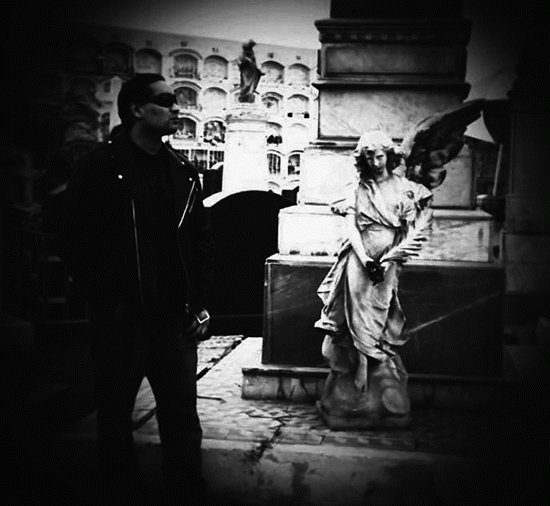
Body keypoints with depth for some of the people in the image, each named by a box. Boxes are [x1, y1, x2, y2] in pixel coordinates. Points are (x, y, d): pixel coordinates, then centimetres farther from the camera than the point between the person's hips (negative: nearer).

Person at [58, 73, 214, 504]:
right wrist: (106, 303, -9)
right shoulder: (100, 169, -6)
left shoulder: (183, 171, 9)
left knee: (182, 418, 8)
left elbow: (201, 240, 12)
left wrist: (200, 303, 6)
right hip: (121, 321, -3)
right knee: (116, 418, 9)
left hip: (175, 318, 4)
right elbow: (76, 244, -7)